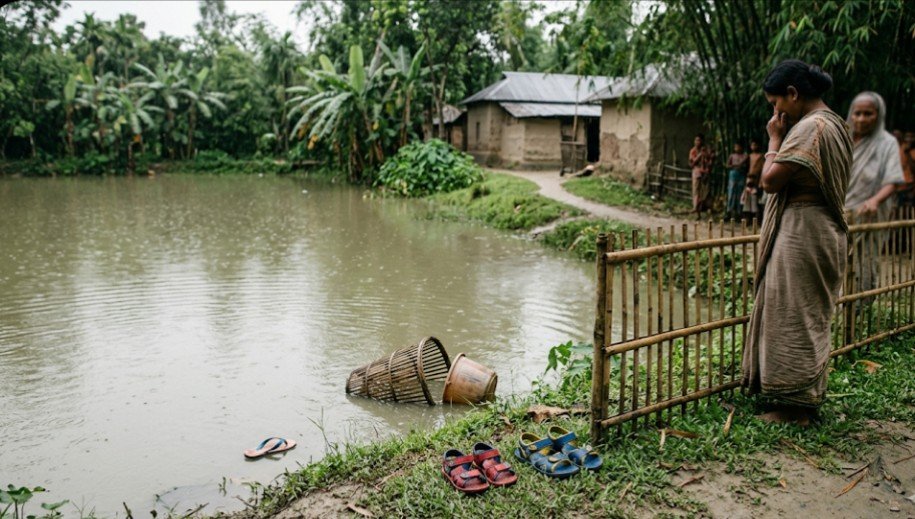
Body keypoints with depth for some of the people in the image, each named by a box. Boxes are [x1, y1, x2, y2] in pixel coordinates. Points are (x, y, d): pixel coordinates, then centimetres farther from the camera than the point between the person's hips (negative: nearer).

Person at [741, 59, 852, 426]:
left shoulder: (809, 127, -18)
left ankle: (796, 407, 9)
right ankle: (806, 398, 28)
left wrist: (775, 139, -10)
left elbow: (770, 180, -21)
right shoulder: (835, 124, 14)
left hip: (801, 233, -11)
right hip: (823, 231, 11)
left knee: (795, 319, -2)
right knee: (810, 319, 17)